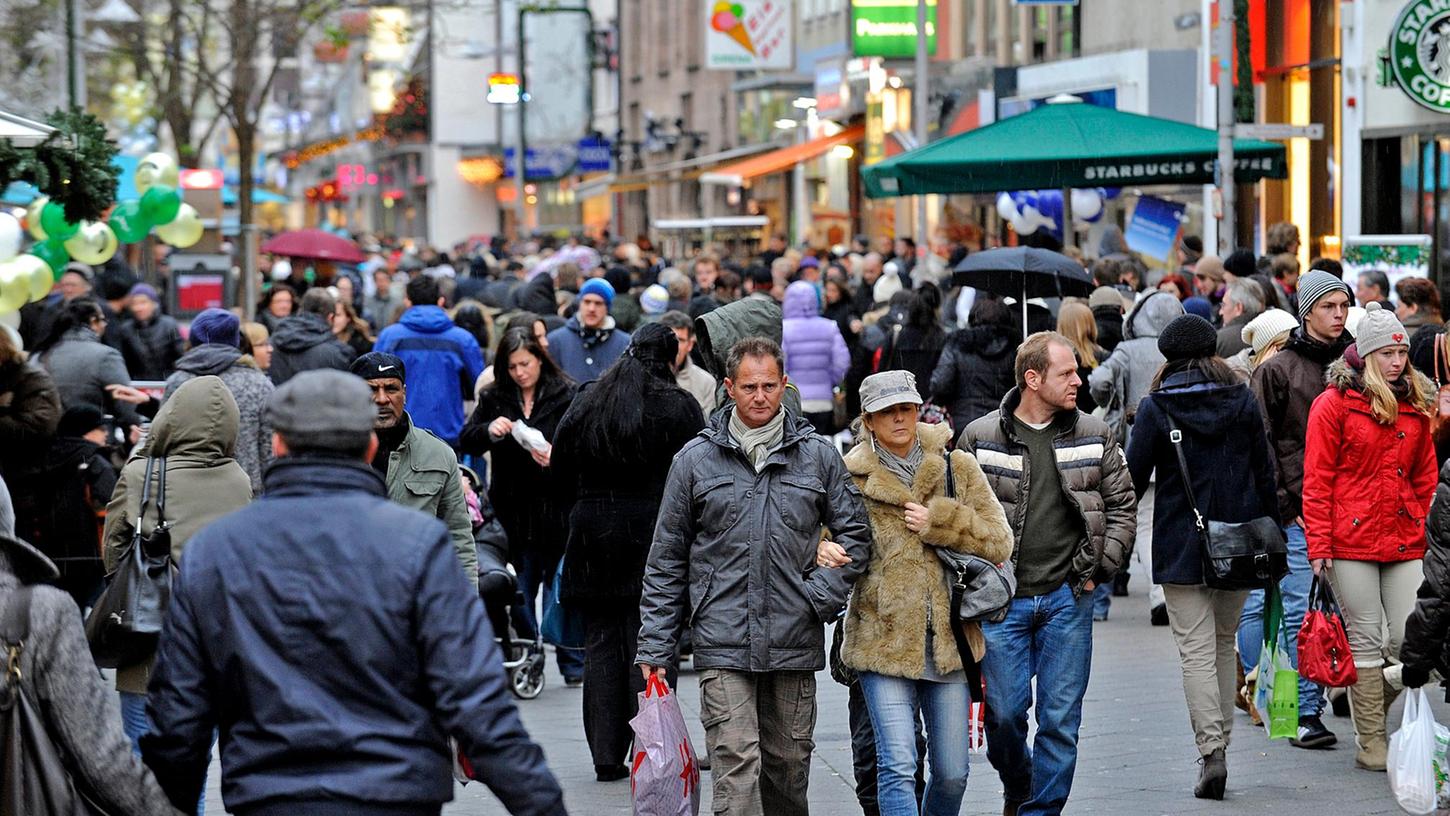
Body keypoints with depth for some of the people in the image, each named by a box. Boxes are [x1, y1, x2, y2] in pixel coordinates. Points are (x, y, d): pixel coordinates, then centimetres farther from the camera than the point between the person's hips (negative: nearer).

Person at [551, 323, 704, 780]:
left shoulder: (585, 405, 8)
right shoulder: (678, 407, -5)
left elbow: (562, 476, 12)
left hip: (594, 538, 3)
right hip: (655, 535, -3)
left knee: (602, 644, 8)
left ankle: (607, 758, 7)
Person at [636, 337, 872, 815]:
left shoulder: (818, 456, 6)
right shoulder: (696, 459, 4)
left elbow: (855, 535, 12)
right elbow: (666, 560, 7)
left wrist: (823, 596, -4)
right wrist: (654, 646, 3)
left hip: (795, 645, 2)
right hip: (723, 647, -2)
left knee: (789, 766, 11)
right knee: (736, 768, -11)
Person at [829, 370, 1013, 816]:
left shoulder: (958, 469, 6)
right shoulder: (852, 478, 1)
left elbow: (999, 542, 3)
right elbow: (827, 536, 8)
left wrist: (939, 522, -10)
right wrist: (824, 553, -16)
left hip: (949, 642, 3)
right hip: (884, 641, -2)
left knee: (952, 773, 8)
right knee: (897, 768, -12)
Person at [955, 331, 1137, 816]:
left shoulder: (1094, 437, 6)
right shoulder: (980, 438, 0)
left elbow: (1122, 507, 11)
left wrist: (1099, 571, 2)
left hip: (1068, 598, 1)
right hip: (1001, 597, -1)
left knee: (1061, 719, 1)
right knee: (1004, 711, 0)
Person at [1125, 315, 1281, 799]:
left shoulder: (1155, 408, -6)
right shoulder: (1242, 401, 3)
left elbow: (1135, 478, -5)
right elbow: (1265, 473, 5)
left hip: (1181, 546, -3)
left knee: (1197, 652, -3)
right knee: (1224, 645, 17)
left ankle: (1211, 751, -15)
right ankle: (1220, 739, 18)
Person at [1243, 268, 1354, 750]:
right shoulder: (1278, 370, -1)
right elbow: (1259, 443, -2)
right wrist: (1284, 503, -7)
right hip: (1296, 510, -4)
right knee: (1301, 612, -6)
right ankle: (1306, 713, -4)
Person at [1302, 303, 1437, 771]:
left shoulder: (1415, 406, 13)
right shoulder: (1334, 403, -2)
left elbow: (1425, 478, 17)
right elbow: (1317, 480, -4)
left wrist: (1430, 533, 8)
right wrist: (1319, 544, -9)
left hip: (1406, 541, 4)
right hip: (1352, 540, -4)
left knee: (1410, 640, -1)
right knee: (1366, 640, 1)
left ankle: (1373, 711, 23)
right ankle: (1371, 742, 9)